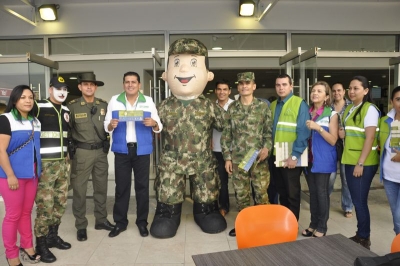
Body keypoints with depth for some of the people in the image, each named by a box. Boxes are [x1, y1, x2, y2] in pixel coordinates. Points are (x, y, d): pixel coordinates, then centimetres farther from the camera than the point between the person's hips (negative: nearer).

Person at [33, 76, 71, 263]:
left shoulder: (66, 110, 13)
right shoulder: (38, 107, -7)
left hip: (62, 163, 7)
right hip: (44, 164, -6)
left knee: (60, 202, 12)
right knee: (45, 205, -3)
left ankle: (53, 236, 29)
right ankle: (41, 244, 11)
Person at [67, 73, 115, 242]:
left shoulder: (104, 105, 5)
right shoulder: (72, 106, -4)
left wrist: (107, 144, 3)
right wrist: (71, 147, -7)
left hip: (101, 152, 3)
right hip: (81, 152, -3)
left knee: (101, 187, 13)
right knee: (79, 189, 3)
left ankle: (101, 220, 28)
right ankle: (81, 226, 17)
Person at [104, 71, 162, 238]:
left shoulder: (148, 101, 4)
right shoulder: (114, 101, 6)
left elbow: (158, 128, 3)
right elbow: (106, 126, 6)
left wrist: (153, 123, -19)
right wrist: (111, 125, -16)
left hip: (142, 150, 0)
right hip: (121, 150, 1)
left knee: (142, 186, 6)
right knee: (121, 186, 7)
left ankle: (142, 222, 19)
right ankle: (120, 222, 19)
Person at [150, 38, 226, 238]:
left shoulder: (209, 106, -5)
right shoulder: (164, 107, -2)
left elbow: (224, 125, 7)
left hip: (203, 161, 0)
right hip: (172, 161, 0)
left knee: (207, 195, 13)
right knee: (168, 195, 6)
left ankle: (205, 212, 38)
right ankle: (168, 215, 29)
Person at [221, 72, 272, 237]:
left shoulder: (263, 106, 2)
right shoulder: (232, 108, 7)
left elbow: (269, 131, 3)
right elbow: (226, 134, 7)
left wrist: (267, 147, -14)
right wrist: (227, 157, 3)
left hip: (259, 158, -2)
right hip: (238, 159, 2)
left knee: (261, 193, 4)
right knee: (241, 194, 11)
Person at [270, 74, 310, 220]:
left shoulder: (300, 104, -8)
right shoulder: (272, 105, 10)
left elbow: (303, 132, -15)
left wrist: (294, 155, -20)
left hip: (291, 158, -5)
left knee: (292, 194, 7)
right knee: (281, 192, 17)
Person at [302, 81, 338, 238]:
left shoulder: (331, 114, -5)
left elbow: (333, 141, -10)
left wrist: (318, 128, -20)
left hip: (323, 159, -4)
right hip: (309, 158, 4)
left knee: (322, 192, 1)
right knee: (312, 192, 11)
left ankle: (322, 226, 14)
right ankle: (313, 224, 23)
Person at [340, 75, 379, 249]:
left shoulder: (370, 109, -11)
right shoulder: (349, 109, 12)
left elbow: (369, 138, -17)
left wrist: (361, 163, -20)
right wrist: (343, 133, 0)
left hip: (364, 163, -7)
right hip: (349, 161, 7)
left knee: (360, 201, -1)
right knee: (356, 200, 13)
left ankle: (364, 238, 14)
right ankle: (360, 234, 25)